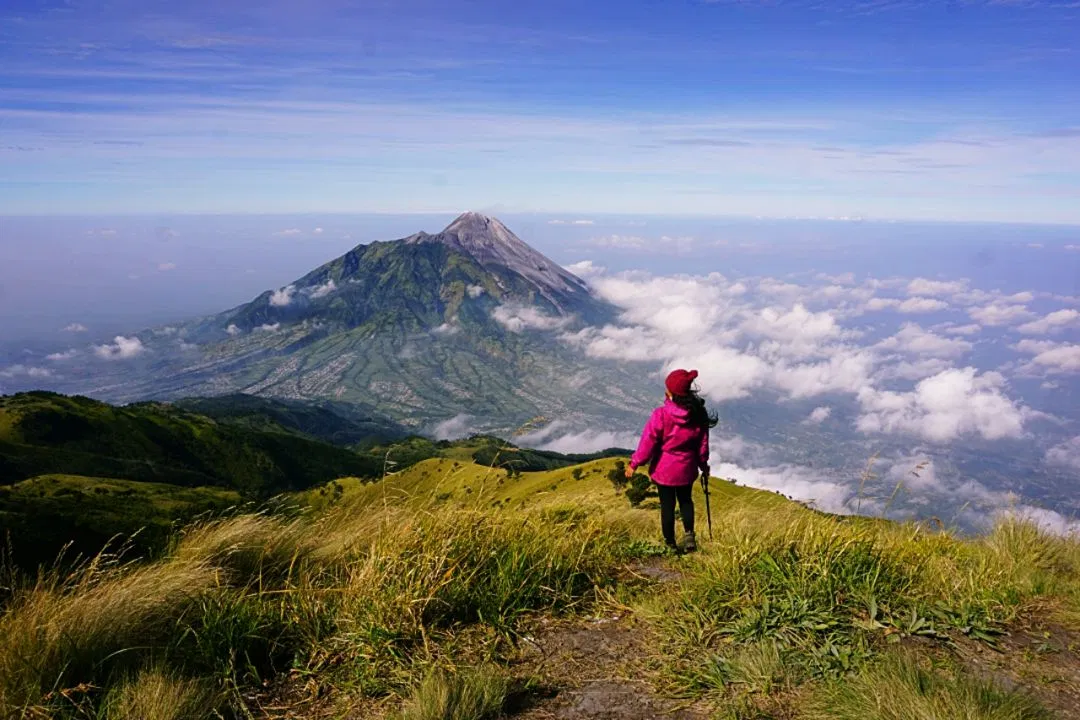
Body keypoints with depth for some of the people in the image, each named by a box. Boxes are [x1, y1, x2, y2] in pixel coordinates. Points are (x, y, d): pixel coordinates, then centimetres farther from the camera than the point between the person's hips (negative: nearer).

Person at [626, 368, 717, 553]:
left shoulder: (661, 415, -24)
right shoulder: (698, 415, -10)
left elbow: (648, 442, -17)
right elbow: (702, 444, 2)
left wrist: (634, 463, -4)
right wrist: (703, 465, 18)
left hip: (664, 469, -3)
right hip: (687, 469, 3)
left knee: (667, 505, 11)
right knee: (686, 500, 25)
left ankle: (670, 543, 21)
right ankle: (689, 534, 11)